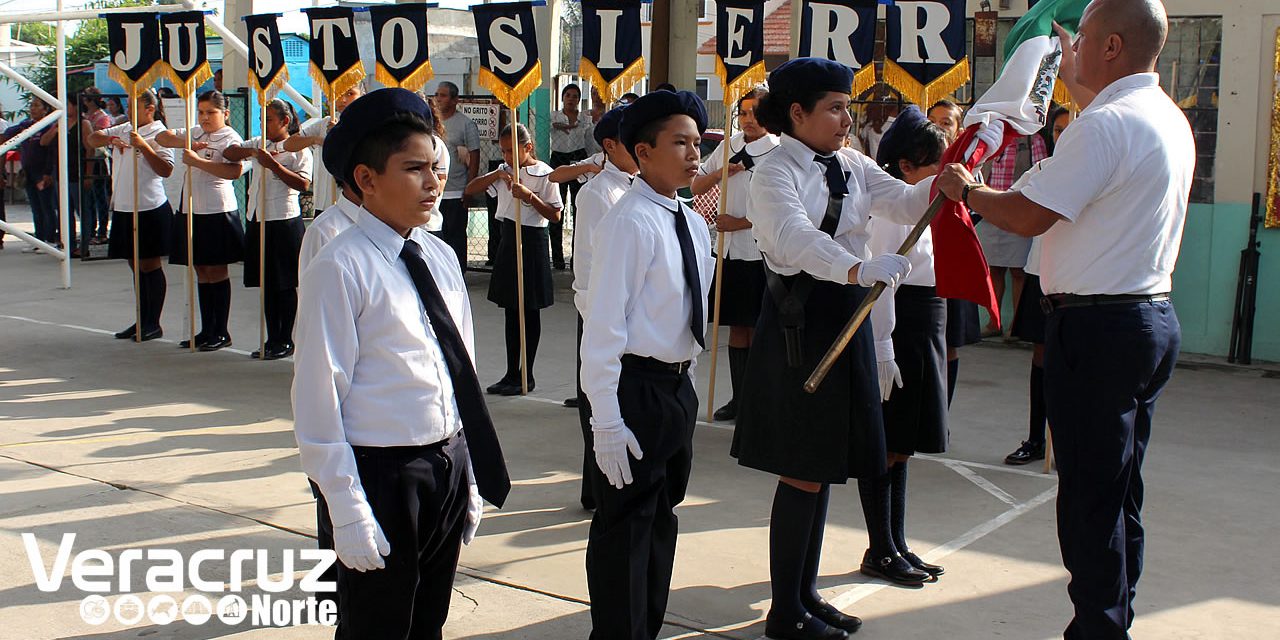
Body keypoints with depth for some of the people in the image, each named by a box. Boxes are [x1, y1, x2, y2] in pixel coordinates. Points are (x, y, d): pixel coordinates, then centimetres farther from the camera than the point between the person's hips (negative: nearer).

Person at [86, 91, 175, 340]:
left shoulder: (159, 135, -10)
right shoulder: (124, 129, 12)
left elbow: (166, 170, -19)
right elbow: (92, 139, 13)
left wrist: (143, 146, -23)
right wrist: (108, 139, -7)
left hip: (150, 209, -8)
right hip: (124, 208, 8)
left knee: (150, 266, 0)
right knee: (136, 266, 13)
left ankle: (154, 323, 8)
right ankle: (142, 321, 22)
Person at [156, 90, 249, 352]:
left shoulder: (231, 138, -9)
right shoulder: (194, 133, 14)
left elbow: (235, 171, -25)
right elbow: (162, 137, 12)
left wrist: (197, 161, -24)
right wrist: (185, 143, -6)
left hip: (217, 212, -7)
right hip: (191, 211, 7)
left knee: (216, 271, -2)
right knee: (201, 272, 11)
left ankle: (221, 332, 6)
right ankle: (206, 330, 18)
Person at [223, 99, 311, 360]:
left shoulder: (299, 149, -4)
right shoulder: (258, 144, 15)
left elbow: (303, 184, -16)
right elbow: (228, 153, 9)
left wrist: (273, 165, -20)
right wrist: (252, 152, -9)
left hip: (284, 221, -7)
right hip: (258, 221, 7)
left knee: (285, 285, 0)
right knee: (267, 284, 10)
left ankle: (285, 341, 8)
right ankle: (272, 339, 18)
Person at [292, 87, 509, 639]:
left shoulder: (440, 257, 7)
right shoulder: (341, 268, -14)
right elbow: (318, 401, -15)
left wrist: (471, 480, 12)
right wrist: (346, 510, -15)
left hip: (449, 467, 7)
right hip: (382, 474, -6)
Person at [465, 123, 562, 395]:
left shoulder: (544, 173, -9)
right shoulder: (504, 171, 9)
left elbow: (555, 215, -13)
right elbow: (469, 191, 5)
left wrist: (530, 197, -24)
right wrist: (496, 175, -9)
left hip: (532, 241, -6)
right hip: (509, 238, 6)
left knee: (530, 311, 2)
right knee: (510, 310, 10)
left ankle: (526, 375, 10)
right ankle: (511, 373, 17)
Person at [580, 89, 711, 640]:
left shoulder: (693, 225, 8)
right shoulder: (629, 223, -17)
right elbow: (602, 326, -20)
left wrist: (683, 383, 15)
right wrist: (606, 421, -22)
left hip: (678, 387, 9)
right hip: (636, 387, -9)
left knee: (661, 516, 20)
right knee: (625, 525, 2)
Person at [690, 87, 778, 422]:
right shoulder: (728, 147, 10)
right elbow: (696, 186, 17)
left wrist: (740, 223, -12)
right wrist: (720, 173, -2)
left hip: (761, 253, -5)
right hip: (731, 250, 6)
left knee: (757, 328, 0)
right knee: (736, 326, 11)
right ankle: (739, 398, 21)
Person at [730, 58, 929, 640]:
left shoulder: (851, 166, 11)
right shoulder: (776, 172, -11)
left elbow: (903, 203, 1)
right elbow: (795, 237, -29)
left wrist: (939, 185, -20)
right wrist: (859, 268, -44)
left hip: (845, 319, 8)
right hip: (800, 324, -8)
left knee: (824, 466, 14)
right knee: (803, 472, -3)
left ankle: (807, 593, 27)